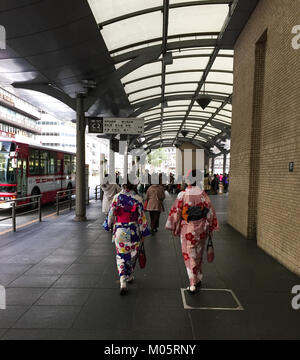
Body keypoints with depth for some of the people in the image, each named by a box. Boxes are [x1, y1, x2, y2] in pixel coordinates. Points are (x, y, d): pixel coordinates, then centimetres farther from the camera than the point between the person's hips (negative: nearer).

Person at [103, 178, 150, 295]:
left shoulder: (117, 197, -6)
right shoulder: (137, 199, -9)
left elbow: (111, 214, -1)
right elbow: (142, 218, -7)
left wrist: (109, 226, 16)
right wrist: (143, 233, 3)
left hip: (119, 231, 0)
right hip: (133, 231, 0)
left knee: (121, 256, 7)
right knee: (132, 255, 19)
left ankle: (123, 282, -5)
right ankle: (129, 276, 37)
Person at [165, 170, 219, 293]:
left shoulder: (182, 195, -13)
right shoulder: (203, 194, -4)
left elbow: (176, 212, -10)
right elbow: (210, 212, 0)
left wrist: (174, 228, 3)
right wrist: (210, 229, 10)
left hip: (187, 229, -3)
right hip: (201, 229, 4)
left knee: (189, 256, 8)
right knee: (198, 255, 20)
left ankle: (193, 284, 10)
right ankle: (198, 279, 35)